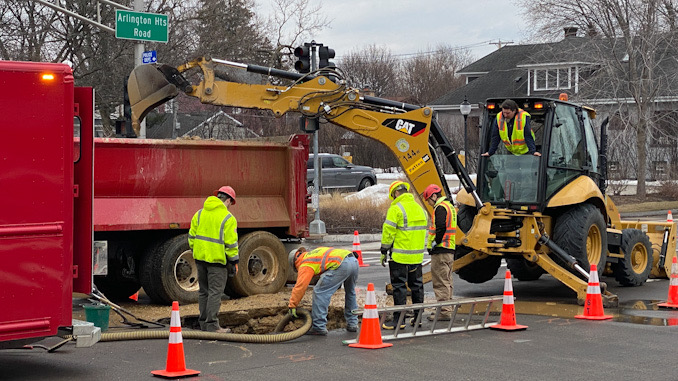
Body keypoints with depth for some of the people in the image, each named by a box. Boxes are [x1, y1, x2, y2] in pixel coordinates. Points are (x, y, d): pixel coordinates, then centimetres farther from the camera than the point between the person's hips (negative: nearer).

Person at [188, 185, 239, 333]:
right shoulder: (228, 218, -10)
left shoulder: (200, 213, 9)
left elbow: (192, 236, 11)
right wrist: (234, 261, -2)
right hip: (217, 260, -6)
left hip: (200, 257, 6)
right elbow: (231, 243, -11)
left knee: (203, 291, 15)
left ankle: (203, 322, 21)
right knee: (215, 292, -2)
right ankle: (212, 325, -3)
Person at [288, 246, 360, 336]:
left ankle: (319, 327, -1)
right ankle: (352, 324, 35)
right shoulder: (312, 254, 34)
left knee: (319, 292, -1)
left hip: (341, 264, -9)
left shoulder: (305, 264, 9)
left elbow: (300, 286, 2)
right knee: (350, 292, 29)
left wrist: (292, 305, 7)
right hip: (354, 261, 9)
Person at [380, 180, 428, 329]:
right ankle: (418, 317, 20)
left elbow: (388, 232, -13)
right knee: (417, 285, 14)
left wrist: (384, 252, -5)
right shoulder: (420, 208, 11)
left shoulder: (396, 209, -13)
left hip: (399, 256, -7)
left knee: (399, 286, -2)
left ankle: (398, 319, -2)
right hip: (417, 256, 7)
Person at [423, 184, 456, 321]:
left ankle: (444, 312, -8)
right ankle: (447, 310, 19)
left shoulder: (440, 207, -13)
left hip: (441, 250, -10)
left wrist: (435, 242, -15)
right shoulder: (450, 206, 19)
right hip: (450, 249, 10)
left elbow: (440, 227, -24)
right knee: (447, 281, 15)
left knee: (440, 282, -8)